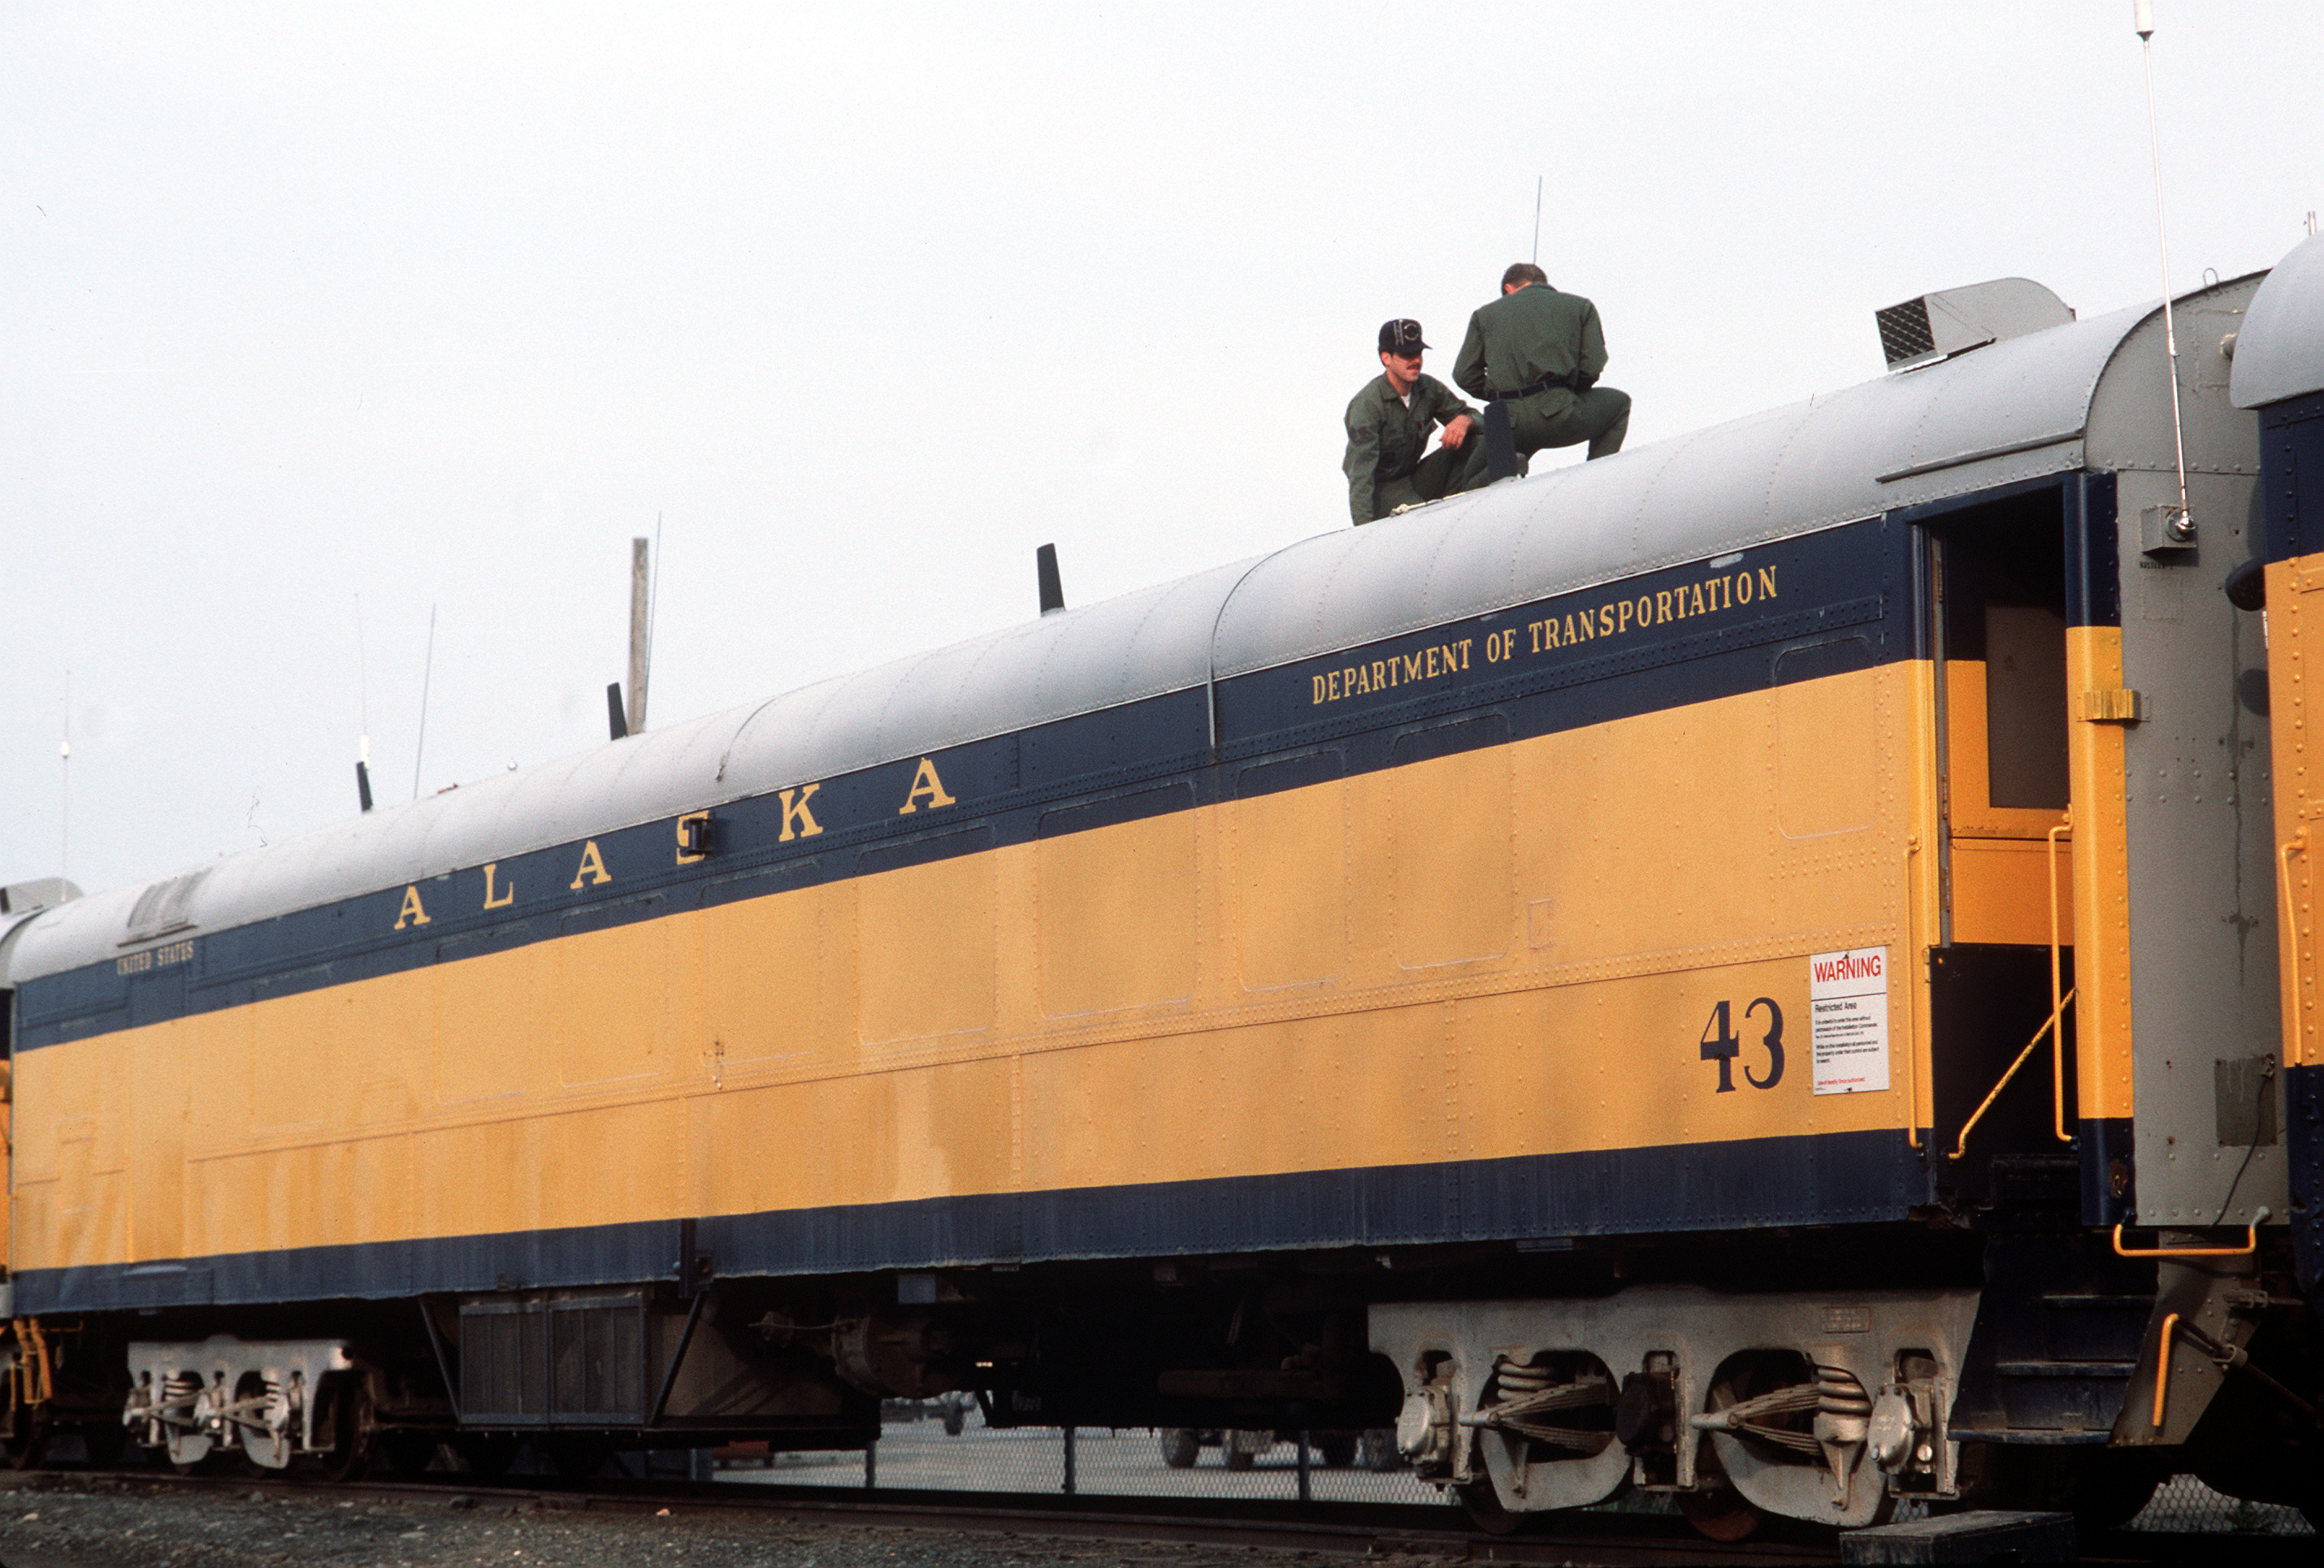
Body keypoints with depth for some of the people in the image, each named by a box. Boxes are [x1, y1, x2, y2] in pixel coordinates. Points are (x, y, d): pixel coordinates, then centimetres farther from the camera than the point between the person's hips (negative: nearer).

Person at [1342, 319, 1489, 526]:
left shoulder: (1429, 389, -3)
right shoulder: (1366, 405, -20)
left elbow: (1476, 418, 6)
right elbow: (1361, 472, -26)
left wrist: (1465, 421, -21)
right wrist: (1364, 530, -36)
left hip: (1417, 481, 7)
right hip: (1383, 490, -7)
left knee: (1477, 439, -14)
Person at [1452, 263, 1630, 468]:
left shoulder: (1486, 313, 20)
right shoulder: (1580, 306, 16)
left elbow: (1464, 376, 11)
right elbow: (1591, 368, 4)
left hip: (1507, 426, 2)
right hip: (1558, 418, -2)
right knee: (1619, 403, 28)